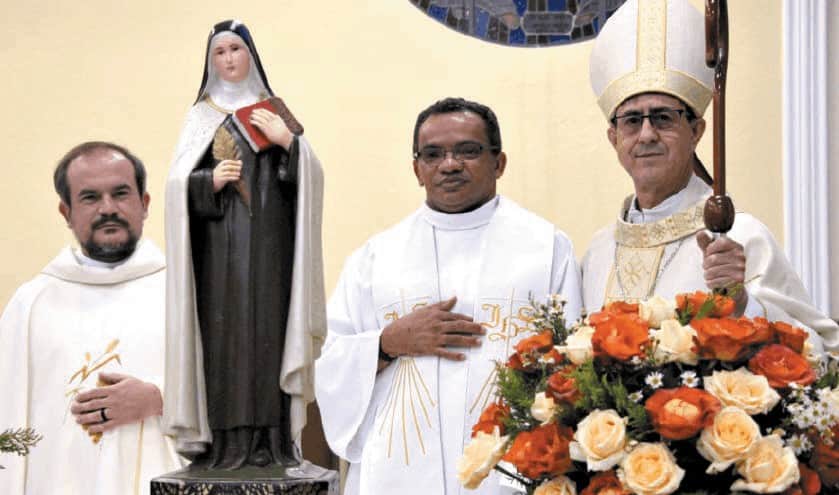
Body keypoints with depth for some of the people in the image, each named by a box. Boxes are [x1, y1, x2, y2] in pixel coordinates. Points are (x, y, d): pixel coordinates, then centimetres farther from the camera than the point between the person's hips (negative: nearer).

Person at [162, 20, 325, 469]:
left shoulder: (274, 111, 13)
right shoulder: (201, 116, 10)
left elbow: (311, 175, 5)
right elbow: (177, 182, 2)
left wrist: (288, 142, -12)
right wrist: (210, 181, -17)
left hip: (268, 244, 1)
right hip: (220, 245, -1)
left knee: (267, 330, -3)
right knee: (222, 331, -6)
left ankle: (269, 440, 1)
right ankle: (222, 440, -3)